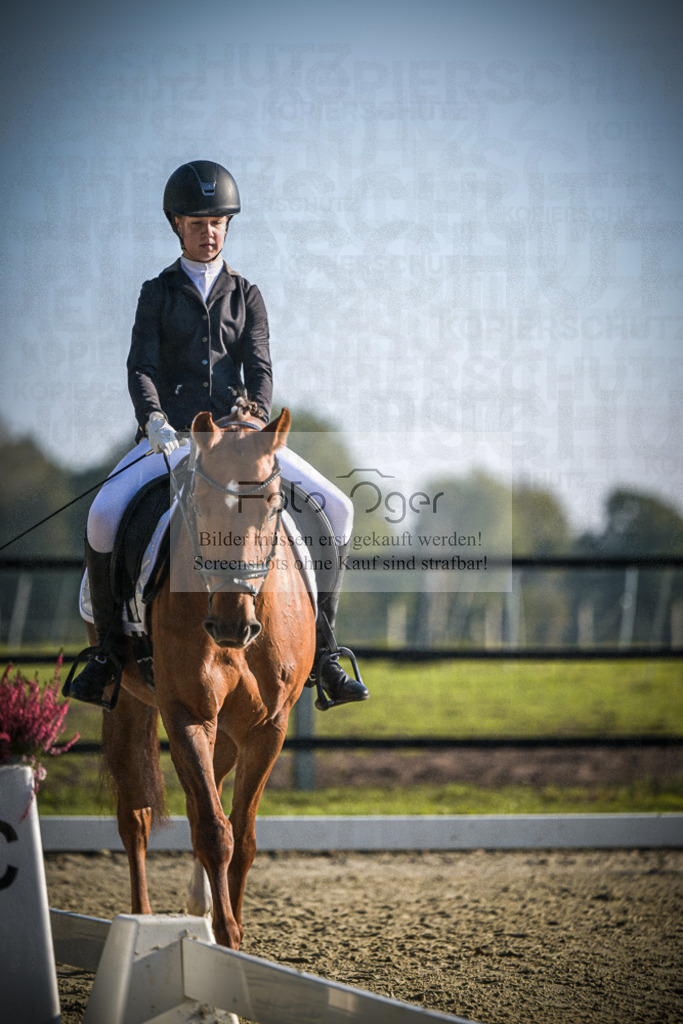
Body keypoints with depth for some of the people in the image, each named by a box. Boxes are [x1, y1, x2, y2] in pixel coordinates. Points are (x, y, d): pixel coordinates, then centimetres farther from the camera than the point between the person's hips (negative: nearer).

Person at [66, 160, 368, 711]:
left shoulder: (246, 295, 14)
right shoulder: (158, 293, 10)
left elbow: (259, 367, 1)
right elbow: (141, 367, -3)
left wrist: (257, 421, -21)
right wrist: (153, 419, -25)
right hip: (170, 436, -2)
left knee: (336, 508, -17)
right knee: (104, 514, -30)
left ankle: (322, 647, -8)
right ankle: (109, 649, -13)